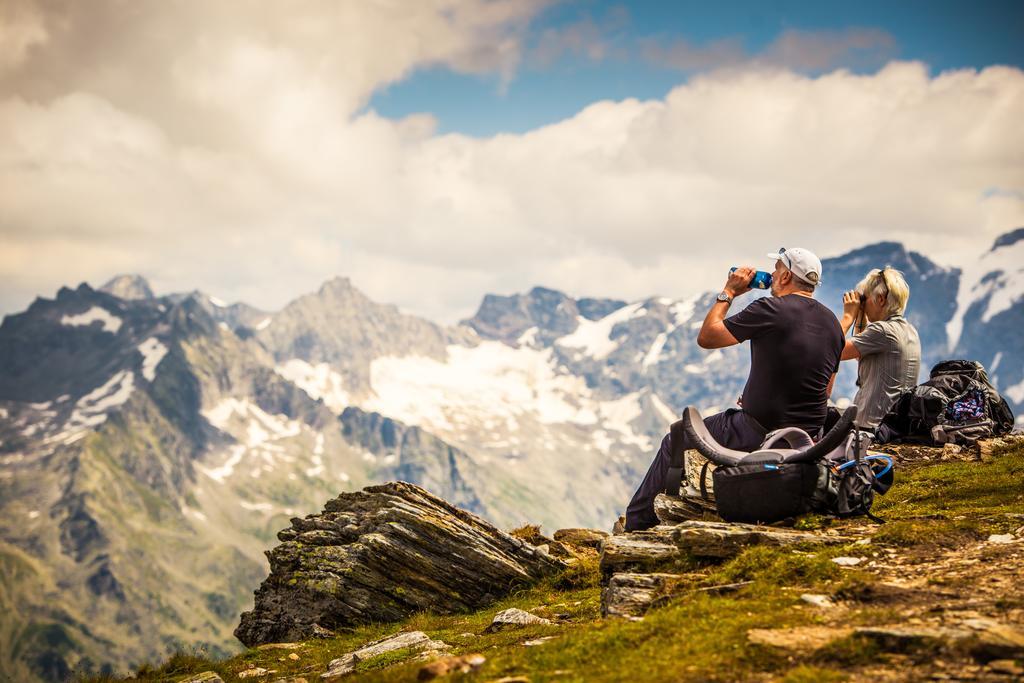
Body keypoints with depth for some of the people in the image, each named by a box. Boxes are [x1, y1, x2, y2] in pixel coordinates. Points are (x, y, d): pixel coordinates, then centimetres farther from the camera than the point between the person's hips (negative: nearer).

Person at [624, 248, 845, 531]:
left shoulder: (771, 309, -15)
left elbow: (706, 337, -7)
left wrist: (728, 292, 5)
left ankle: (635, 526, 19)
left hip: (759, 433, -8)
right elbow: (825, 392, 16)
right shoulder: (832, 322, 7)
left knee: (674, 441, 11)